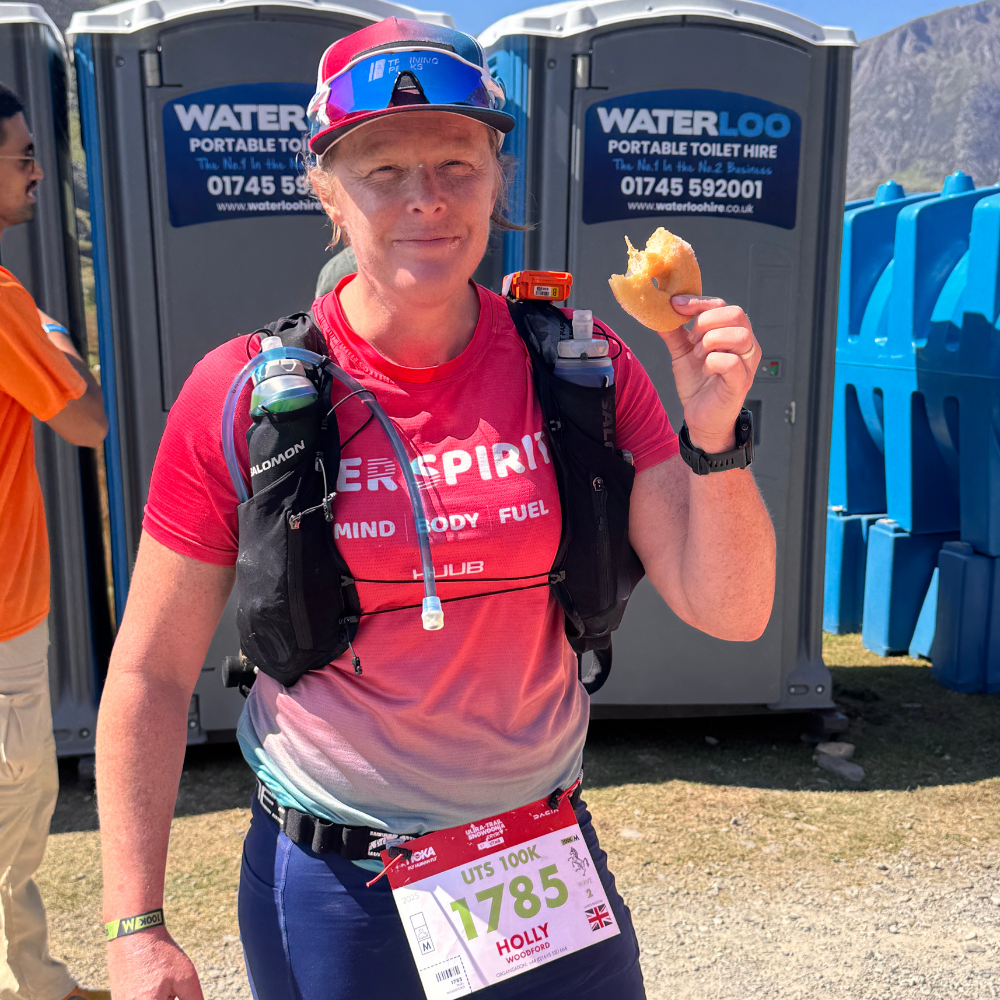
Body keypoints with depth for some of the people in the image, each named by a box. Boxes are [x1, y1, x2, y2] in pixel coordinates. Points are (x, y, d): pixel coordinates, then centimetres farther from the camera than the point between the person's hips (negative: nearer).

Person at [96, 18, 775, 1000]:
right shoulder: (241, 394, -13)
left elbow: (730, 612, -10)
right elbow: (150, 674, -6)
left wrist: (714, 436, -26)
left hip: (548, 867, 2)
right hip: (327, 887, -1)